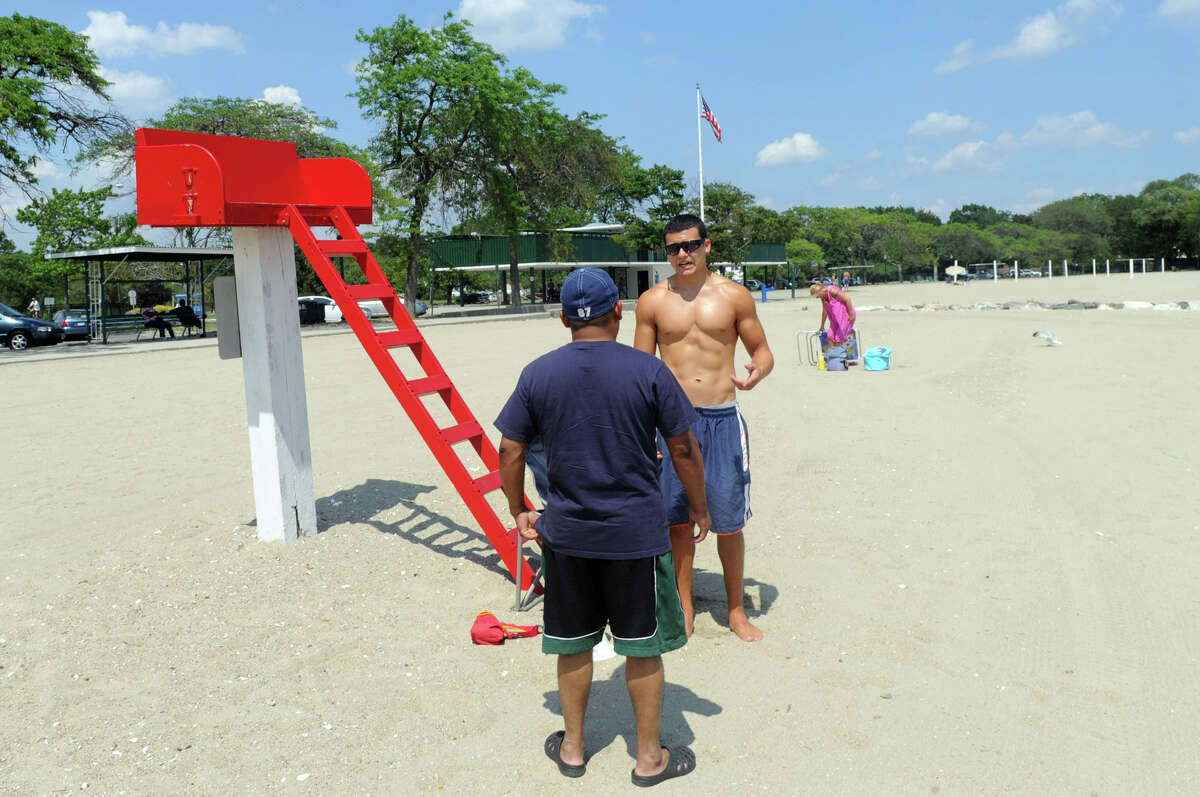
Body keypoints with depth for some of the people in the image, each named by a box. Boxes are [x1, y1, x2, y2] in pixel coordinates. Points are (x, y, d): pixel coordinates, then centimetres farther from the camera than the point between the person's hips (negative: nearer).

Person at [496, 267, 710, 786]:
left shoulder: (537, 374, -3)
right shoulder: (648, 371, -10)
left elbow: (510, 450, 1)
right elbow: (683, 449, -5)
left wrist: (519, 512, 15)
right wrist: (699, 509, 9)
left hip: (566, 532, 3)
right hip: (636, 532, -2)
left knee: (573, 644, 17)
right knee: (642, 646, 12)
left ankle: (572, 747, 34)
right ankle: (650, 758, 27)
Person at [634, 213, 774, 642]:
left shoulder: (734, 296, 2)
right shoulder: (653, 300, 4)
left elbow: (762, 350, 9)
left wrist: (757, 373, -15)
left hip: (722, 419, -1)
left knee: (728, 521, 4)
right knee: (677, 518, 7)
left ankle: (736, 610, 22)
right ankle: (684, 607, 25)